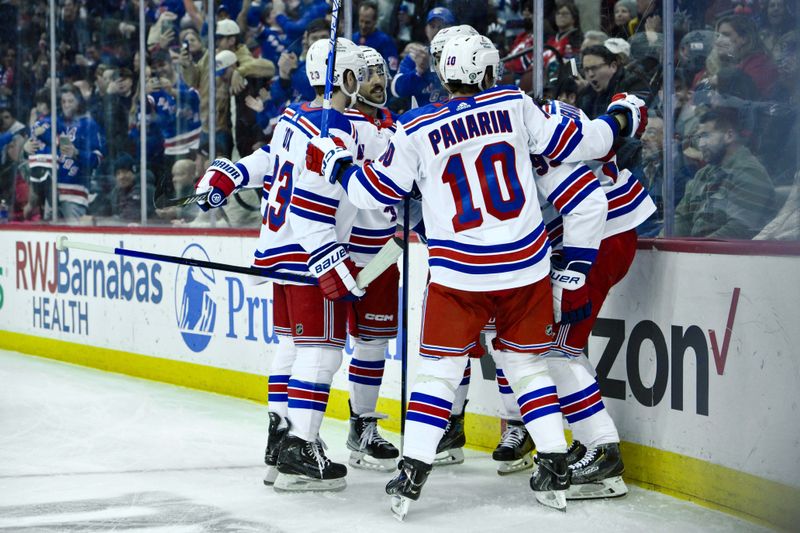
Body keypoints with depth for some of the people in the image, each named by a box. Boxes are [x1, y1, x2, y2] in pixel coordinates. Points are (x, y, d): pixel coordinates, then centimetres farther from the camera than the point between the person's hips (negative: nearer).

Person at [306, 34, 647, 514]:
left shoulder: (416, 131, -3)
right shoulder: (513, 104, -1)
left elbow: (375, 191, 3)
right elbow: (569, 143, 4)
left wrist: (333, 164, 20)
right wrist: (621, 119, 20)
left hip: (459, 272, -1)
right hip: (527, 265, 2)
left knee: (440, 367, 7)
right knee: (528, 362, 16)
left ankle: (411, 474, 0)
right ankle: (555, 472, 12)